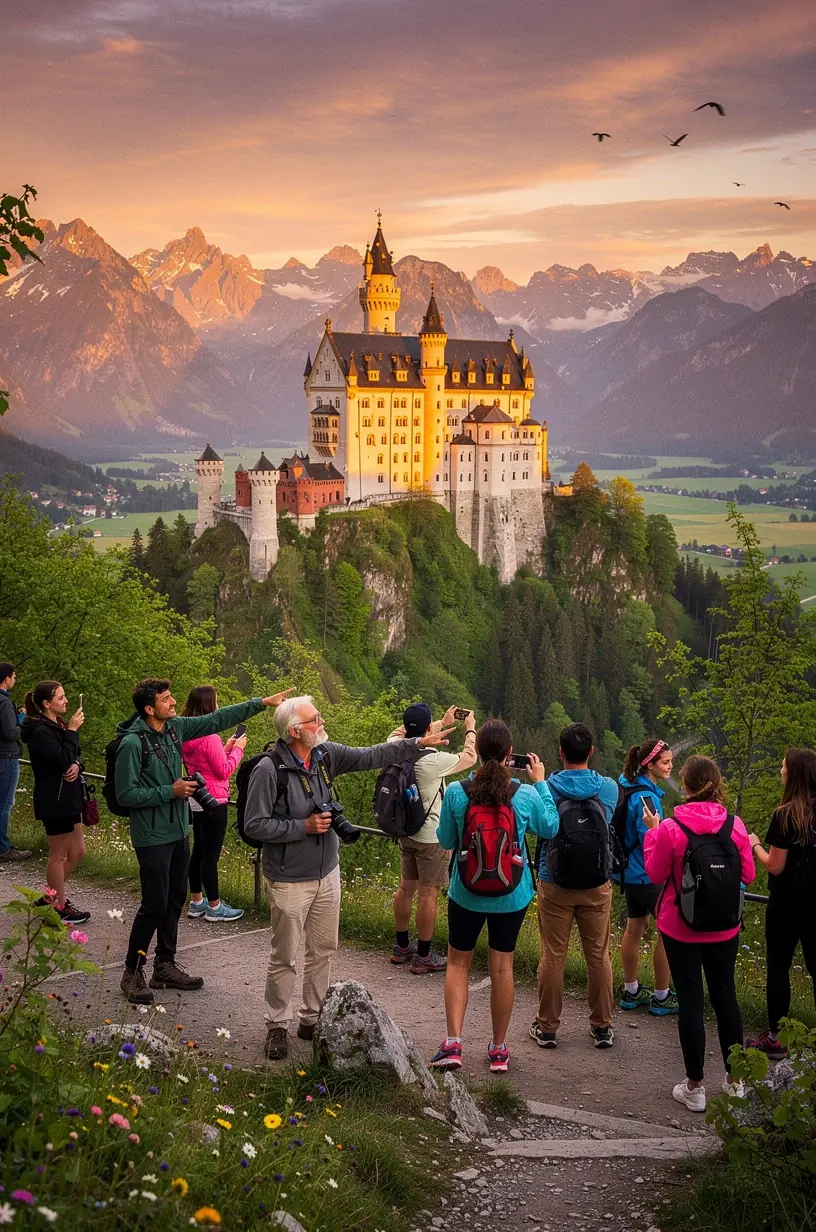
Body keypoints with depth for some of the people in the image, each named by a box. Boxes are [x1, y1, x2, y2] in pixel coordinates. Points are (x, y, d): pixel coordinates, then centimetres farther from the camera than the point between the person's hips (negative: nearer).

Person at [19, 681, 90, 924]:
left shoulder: (57, 724, 11)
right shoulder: (40, 732, -18)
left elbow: (73, 756, 14)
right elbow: (62, 761, -25)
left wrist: (77, 765, -9)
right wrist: (72, 730, -21)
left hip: (67, 797, 9)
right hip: (54, 800, -9)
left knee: (77, 852, 15)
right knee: (58, 855, 3)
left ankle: (50, 897, 28)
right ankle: (60, 908, 15)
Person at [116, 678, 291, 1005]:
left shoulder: (176, 727, 2)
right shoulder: (132, 743, -19)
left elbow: (217, 719, 6)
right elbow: (126, 794, -18)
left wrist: (262, 703, 3)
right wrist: (171, 791, -20)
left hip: (179, 831, 8)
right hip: (152, 837, -8)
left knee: (175, 900, 15)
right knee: (155, 905, -4)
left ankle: (165, 966, 28)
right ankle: (132, 972, 10)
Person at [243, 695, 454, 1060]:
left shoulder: (326, 755, -3)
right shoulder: (269, 770, -21)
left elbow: (370, 757, 3)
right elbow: (254, 825, -18)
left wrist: (418, 744, -2)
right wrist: (304, 827, -21)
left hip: (327, 873, 7)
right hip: (290, 881, -7)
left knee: (323, 950, 15)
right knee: (285, 956, 3)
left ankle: (312, 1019, 29)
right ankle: (277, 1026, 18)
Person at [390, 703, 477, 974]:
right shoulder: (433, 760, -27)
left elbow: (415, 737, 16)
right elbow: (469, 757, -10)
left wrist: (443, 723, 24)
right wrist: (470, 728, 8)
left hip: (405, 831, 7)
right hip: (431, 836, -7)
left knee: (406, 888, 19)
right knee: (429, 894, 2)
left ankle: (401, 947, 31)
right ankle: (423, 957, 9)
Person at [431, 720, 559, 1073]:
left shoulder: (455, 793, -16)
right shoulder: (526, 795, -15)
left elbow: (446, 841, -2)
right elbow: (549, 828, 5)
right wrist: (541, 783, 10)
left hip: (466, 894, 0)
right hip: (512, 895, 1)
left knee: (458, 962, 15)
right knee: (502, 967, 12)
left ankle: (452, 1044, 6)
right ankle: (499, 1050, 22)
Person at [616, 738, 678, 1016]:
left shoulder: (631, 788, 6)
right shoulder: (645, 797, -24)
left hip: (631, 872, 10)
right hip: (647, 875, -10)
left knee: (635, 928, 17)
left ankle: (631, 992, 28)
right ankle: (661, 997, 11)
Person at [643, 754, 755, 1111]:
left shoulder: (670, 829, -17)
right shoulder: (735, 826, -9)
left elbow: (655, 875, -5)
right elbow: (747, 875, 0)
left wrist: (652, 830, 1)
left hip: (681, 930, -3)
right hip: (724, 930, 3)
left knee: (690, 1002, 5)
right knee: (725, 997, 16)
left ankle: (694, 1087, 12)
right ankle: (734, 1081, 27)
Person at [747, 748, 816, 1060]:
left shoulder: (785, 815, -17)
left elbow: (775, 866, -13)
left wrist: (754, 844, 1)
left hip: (788, 902, -5)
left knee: (778, 966, 5)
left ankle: (775, 1039, 9)